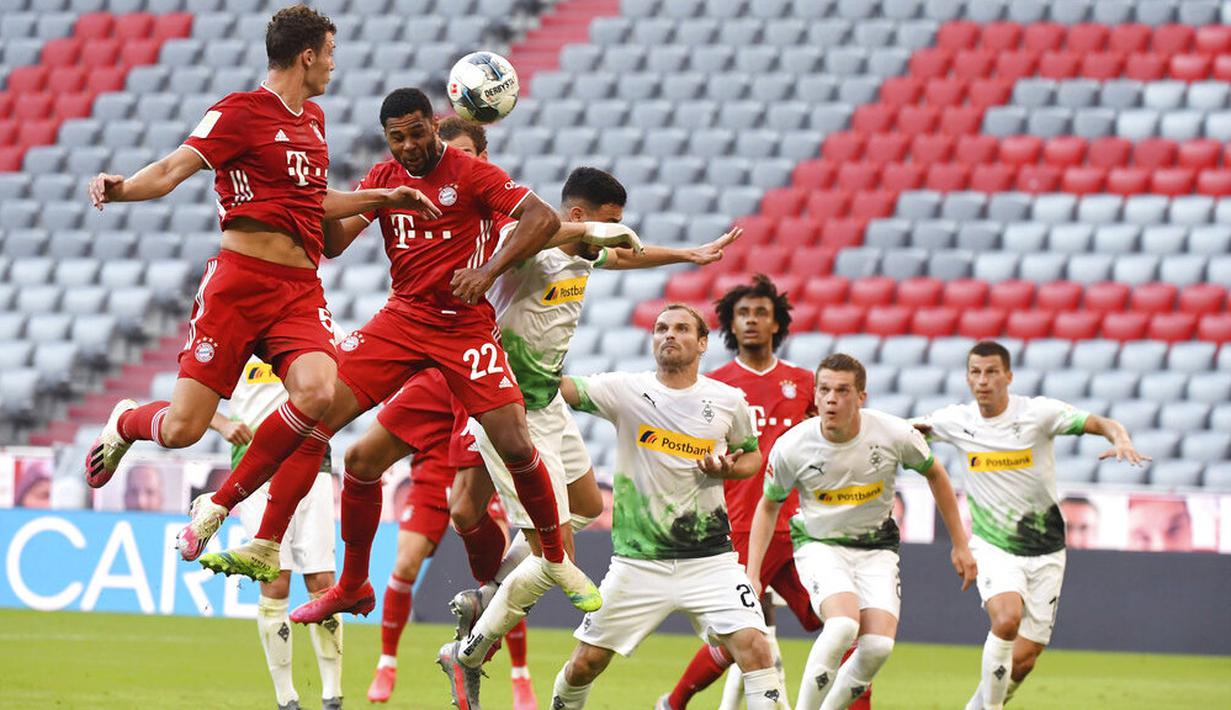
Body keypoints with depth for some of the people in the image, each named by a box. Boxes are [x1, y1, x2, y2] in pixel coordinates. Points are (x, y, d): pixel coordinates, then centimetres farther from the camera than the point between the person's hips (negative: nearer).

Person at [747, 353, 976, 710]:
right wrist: (752, 574, -3)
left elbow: (935, 474, 5)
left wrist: (959, 544, 9)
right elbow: (769, 506, 2)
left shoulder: (895, 435, -16)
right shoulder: (791, 447, -17)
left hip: (876, 547, 2)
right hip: (819, 544, -2)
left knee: (878, 646, -16)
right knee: (843, 626, -30)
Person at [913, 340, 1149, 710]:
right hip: (992, 547, 0)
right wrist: (915, 429, -6)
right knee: (1007, 617, -30)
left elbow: (1103, 423, -13)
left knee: (1024, 660, 0)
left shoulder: (1037, 412, -11)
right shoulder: (956, 421, -2)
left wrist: (1121, 440, -36)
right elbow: (914, 429, 18)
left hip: (1044, 553, 0)